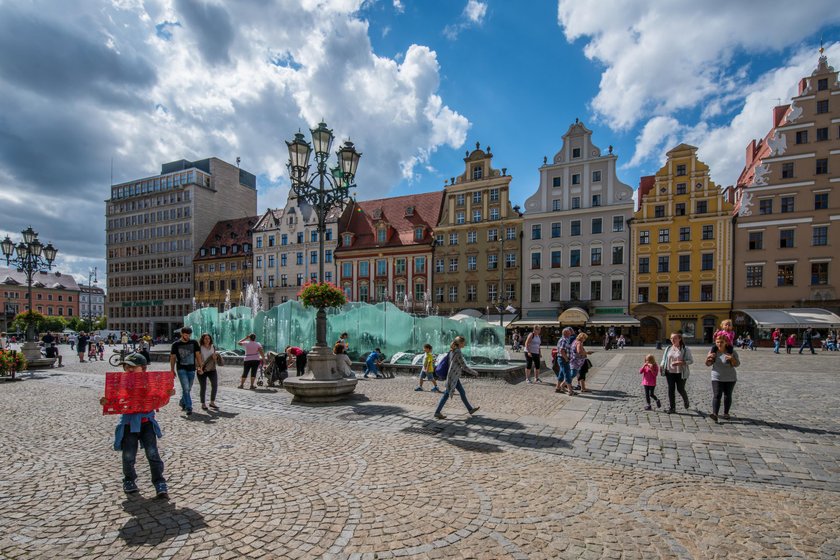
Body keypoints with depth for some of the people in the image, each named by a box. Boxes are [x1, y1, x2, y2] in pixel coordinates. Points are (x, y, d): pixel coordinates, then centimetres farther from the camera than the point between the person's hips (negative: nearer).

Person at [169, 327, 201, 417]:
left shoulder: (194, 343, 2)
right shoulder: (176, 344, -1)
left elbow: (198, 355, 2)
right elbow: (172, 357, 5)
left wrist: (199, 366, -6)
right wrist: (172, 370, 3)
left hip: (191, 369, 3)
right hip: (181, 369, -3)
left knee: (188, 389, 14)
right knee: (185, 388, -13)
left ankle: (182, 402, 38)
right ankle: (189, 408, -11)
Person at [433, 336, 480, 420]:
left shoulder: (452, 350, 8)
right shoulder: (458, 352, -19)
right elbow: (464, 366, -16)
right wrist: (474, 372, -3)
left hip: (455, 376, 10)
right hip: (453, 376, -10)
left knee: (462, 393, 17)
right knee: (447, 394, -2)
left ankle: (470, 409, 29)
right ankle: (437, 412, 5)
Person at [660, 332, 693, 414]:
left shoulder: (685, 349, -6)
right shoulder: (668, 348, 6)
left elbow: (691, 361, -7)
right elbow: (664, 359, 10)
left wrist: (680, 362, -22)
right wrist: (661, 366, -9)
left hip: (681, 373, -3)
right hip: (670, 373, 3)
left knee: (680, 389, 7)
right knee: (671, 390, 3)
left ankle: (686, 400, 41)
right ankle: (671, 408, 11)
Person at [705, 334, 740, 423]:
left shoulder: (731, 351, -7)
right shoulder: (713, 351, -2)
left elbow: (737, 364, -9)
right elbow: (708, 364, 4)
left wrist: (732, 359, -29)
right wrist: (708, 358, -18)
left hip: (730, 378, 0)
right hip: (717, 378, 0)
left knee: (727, 396, 11)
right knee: (716, 395, -10)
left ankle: (726, 413, 26)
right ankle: (715, 414, -19)